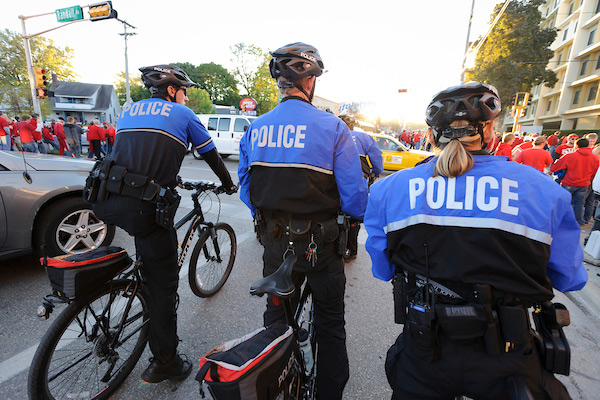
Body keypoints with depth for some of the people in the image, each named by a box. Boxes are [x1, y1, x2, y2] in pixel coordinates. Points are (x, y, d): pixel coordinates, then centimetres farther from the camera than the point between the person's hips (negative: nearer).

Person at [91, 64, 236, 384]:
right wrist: (228, 184, 31)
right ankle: (165, 363, 19)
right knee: (163, 282, 6)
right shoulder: (182, 113, 10)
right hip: (145, 208, -6)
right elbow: (210, 154, 16)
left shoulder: (128, 110, 24)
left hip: (106, 203, 6)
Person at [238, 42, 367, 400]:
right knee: (330, 326, 19)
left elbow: (246, 192, 5)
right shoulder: (332, 127, -15)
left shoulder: (254, 129, -2)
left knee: (276, 318, 25)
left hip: (274, 241, 4)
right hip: (321, 245, -3)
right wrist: (356, 212, 7)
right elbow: (356, 199, -15)